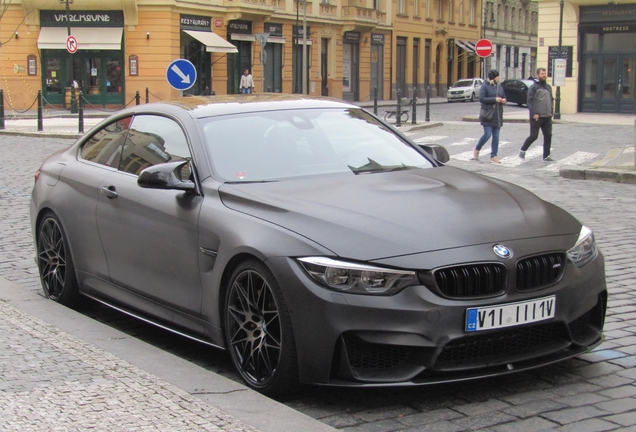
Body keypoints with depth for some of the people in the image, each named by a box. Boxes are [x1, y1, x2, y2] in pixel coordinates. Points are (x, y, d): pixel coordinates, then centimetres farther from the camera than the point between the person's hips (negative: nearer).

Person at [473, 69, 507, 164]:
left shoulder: (500, 87, 15)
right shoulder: (485, 86, -5)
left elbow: (504, 97, 24)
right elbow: (481, 98, -15)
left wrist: (504, 100, 0)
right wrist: (494, 99, -19)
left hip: (498, 116, 6)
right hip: (487, 114, -6)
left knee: (496, 136, 4)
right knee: (487, 134, -10)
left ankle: (493, 156, 9)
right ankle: (476, 150, 14)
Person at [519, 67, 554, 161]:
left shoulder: (548, 87, 15)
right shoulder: (533, 87, -6)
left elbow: (551, 100, 22)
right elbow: (530, 101, -12)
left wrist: (551, 111, 10)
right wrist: (534, 113, -19)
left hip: (547, 117, 6)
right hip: (537, 117, -6)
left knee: (548, 136, 3)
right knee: (533, 136, -3)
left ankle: (546, 156, 9)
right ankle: (523, 150, 17)